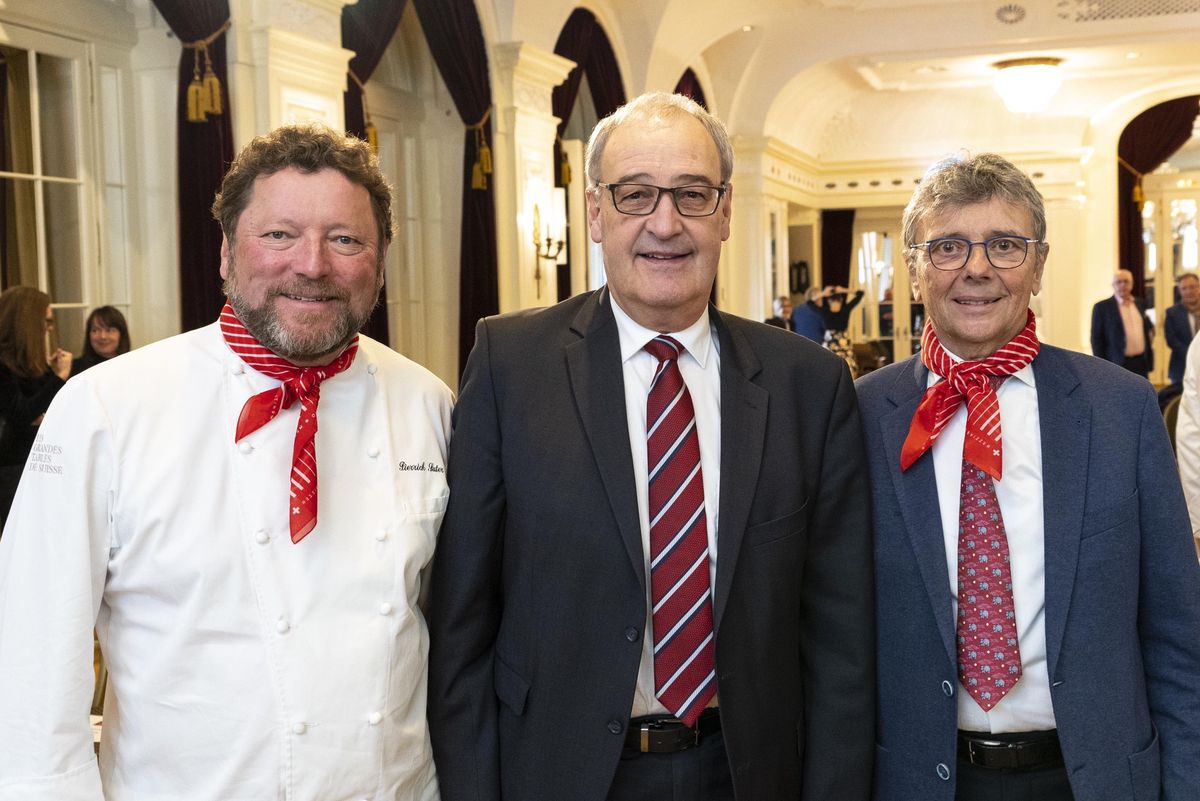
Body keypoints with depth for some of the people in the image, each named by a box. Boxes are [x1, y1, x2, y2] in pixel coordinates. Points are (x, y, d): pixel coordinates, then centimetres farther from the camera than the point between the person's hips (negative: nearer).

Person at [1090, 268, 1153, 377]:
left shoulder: (1140, 304, 13)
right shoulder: (1102, 307, -3)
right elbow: (1097, 339, -5)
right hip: (1118, 364, -5)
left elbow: (1149, 327, 28)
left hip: (1141, 364, 5)